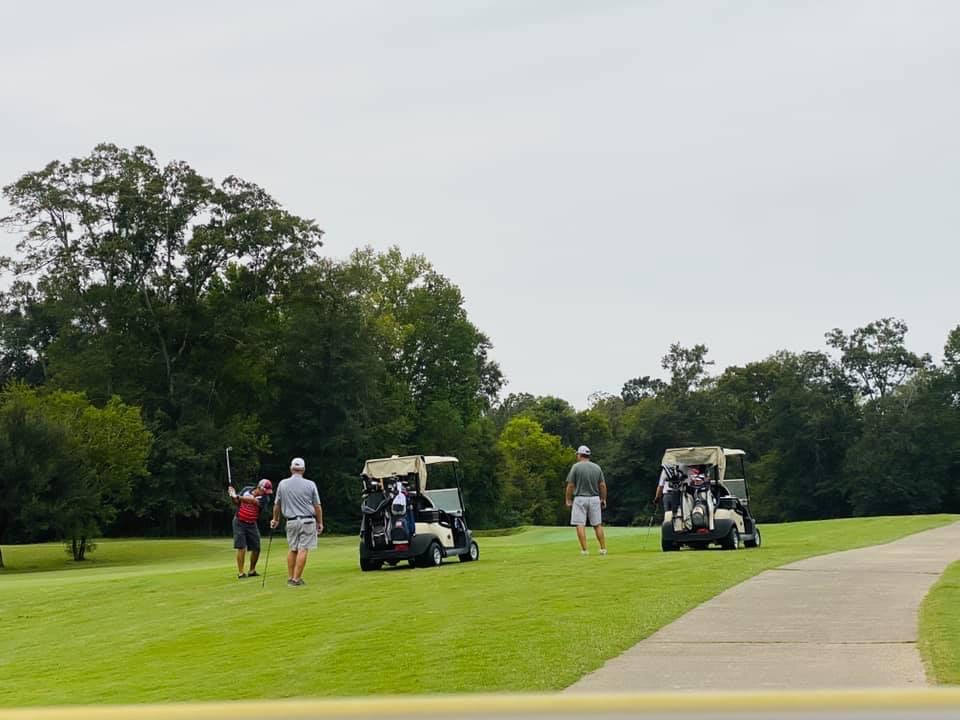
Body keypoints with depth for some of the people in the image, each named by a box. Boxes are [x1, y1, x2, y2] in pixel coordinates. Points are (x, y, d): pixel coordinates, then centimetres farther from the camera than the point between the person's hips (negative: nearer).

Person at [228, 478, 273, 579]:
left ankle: (252, 571, 21)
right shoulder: (246, 490, -5)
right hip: (239, 522, -2)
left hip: (252, 524, 2)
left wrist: (238, 496, -34)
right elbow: (237, 502, 7)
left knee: (256, 548, 2)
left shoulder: (264, 497, -10)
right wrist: (233, 496, -14)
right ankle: (240, 573, -7)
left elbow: (253, 500, -28)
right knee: (241, 547, -10)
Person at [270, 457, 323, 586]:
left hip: (291, 521, 3)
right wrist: (320, 522, 11)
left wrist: (275, 519, 25)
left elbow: (277, 505, 9)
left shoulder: (282, 484, 1)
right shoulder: (310, 484, -4)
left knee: (292, 549, 13)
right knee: (303, 549, -2)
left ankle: (290, 577, 12)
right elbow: (317, 506, 0)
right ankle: (297, 578, -6)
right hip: (307, 521, -3)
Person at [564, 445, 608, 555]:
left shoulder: (576, 467, -6)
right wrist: (603, 499, 14)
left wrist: (568, 500, 1)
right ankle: (603, 548, 10)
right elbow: (602, 485, 4)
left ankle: (584, 550, -8)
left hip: (580, 499, -4)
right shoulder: (597, 467, 5)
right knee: (597, 525, 11)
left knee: (580, 525, -2)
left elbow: (570, 485, -7)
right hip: (594, 498, 4)